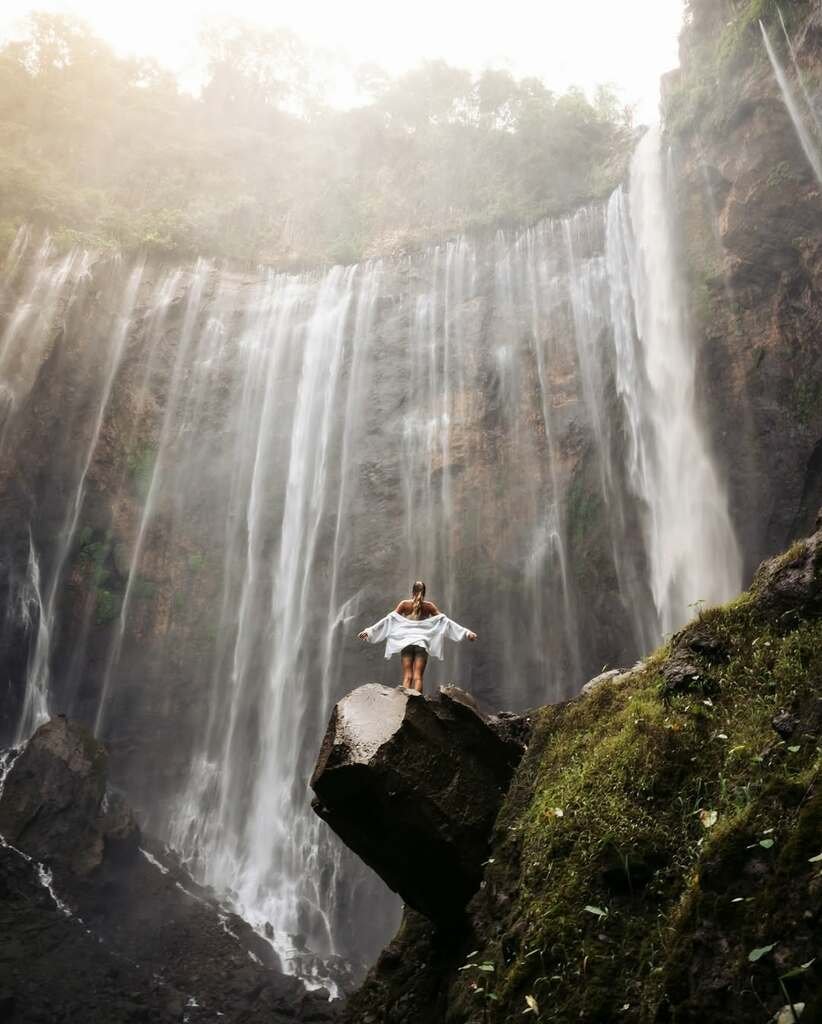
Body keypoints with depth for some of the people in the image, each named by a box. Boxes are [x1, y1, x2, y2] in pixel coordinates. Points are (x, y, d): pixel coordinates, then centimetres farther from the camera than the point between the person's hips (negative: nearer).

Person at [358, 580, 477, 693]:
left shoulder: (405, 604, 4)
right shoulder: (429, 606, 4)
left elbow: (388, 619, 0)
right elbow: (445, 620, 2)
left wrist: (368, 631, 2)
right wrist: (466, 632, 3)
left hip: (406, 643, 0)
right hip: (422, 644, 0)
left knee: (407, 677, 1)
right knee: (418, 677, -1)